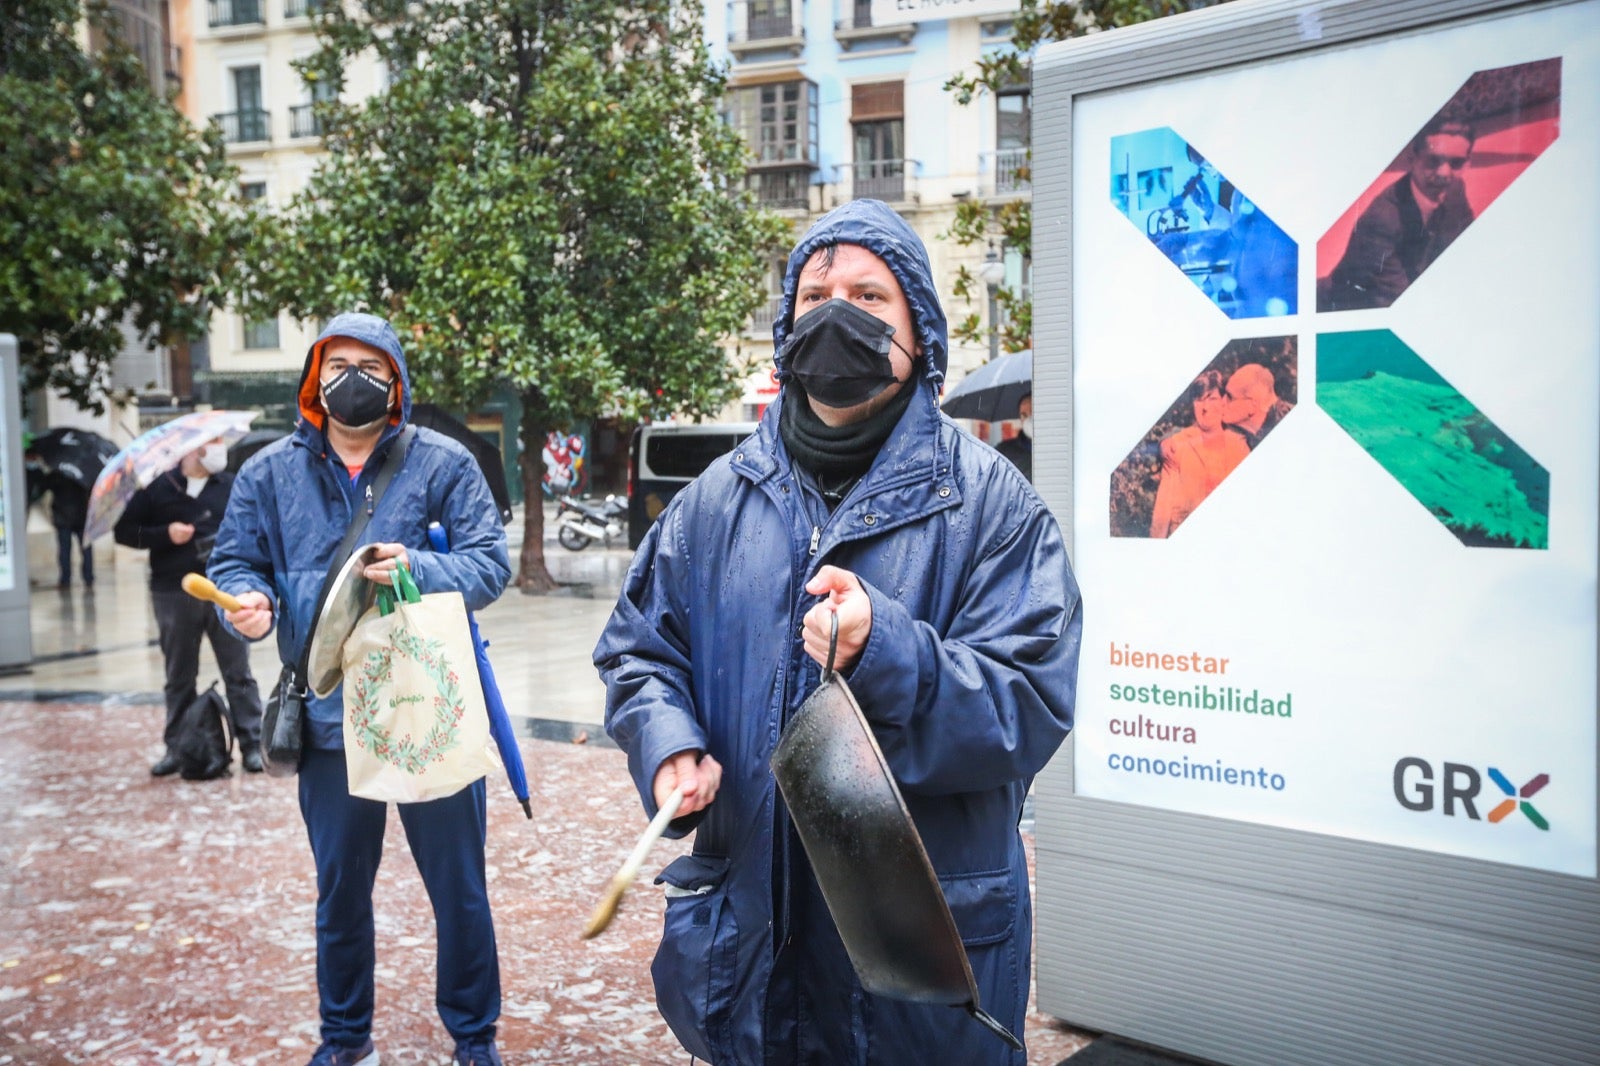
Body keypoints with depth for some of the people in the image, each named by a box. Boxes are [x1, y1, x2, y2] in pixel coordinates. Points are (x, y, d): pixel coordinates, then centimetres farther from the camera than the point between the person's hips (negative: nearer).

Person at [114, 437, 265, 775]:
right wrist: (165, 534, -11)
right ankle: (176, 748, 19)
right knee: (179, 677, 10)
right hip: (173, 594, 0)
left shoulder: (231, 486, 9)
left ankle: (252, 746, 5)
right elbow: (124, 531, 4)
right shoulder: (157, 488, 4)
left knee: (238, 673, 0)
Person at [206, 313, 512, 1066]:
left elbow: (490, 564, -7)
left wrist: (419, 570, -26)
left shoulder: (442, 463, -3)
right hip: (329, 719, 3)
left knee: (458, 886, 9)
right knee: (339, 890, 18)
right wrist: (248, 599, -15)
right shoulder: (271, 472, 5)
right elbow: (235, 561, 8)